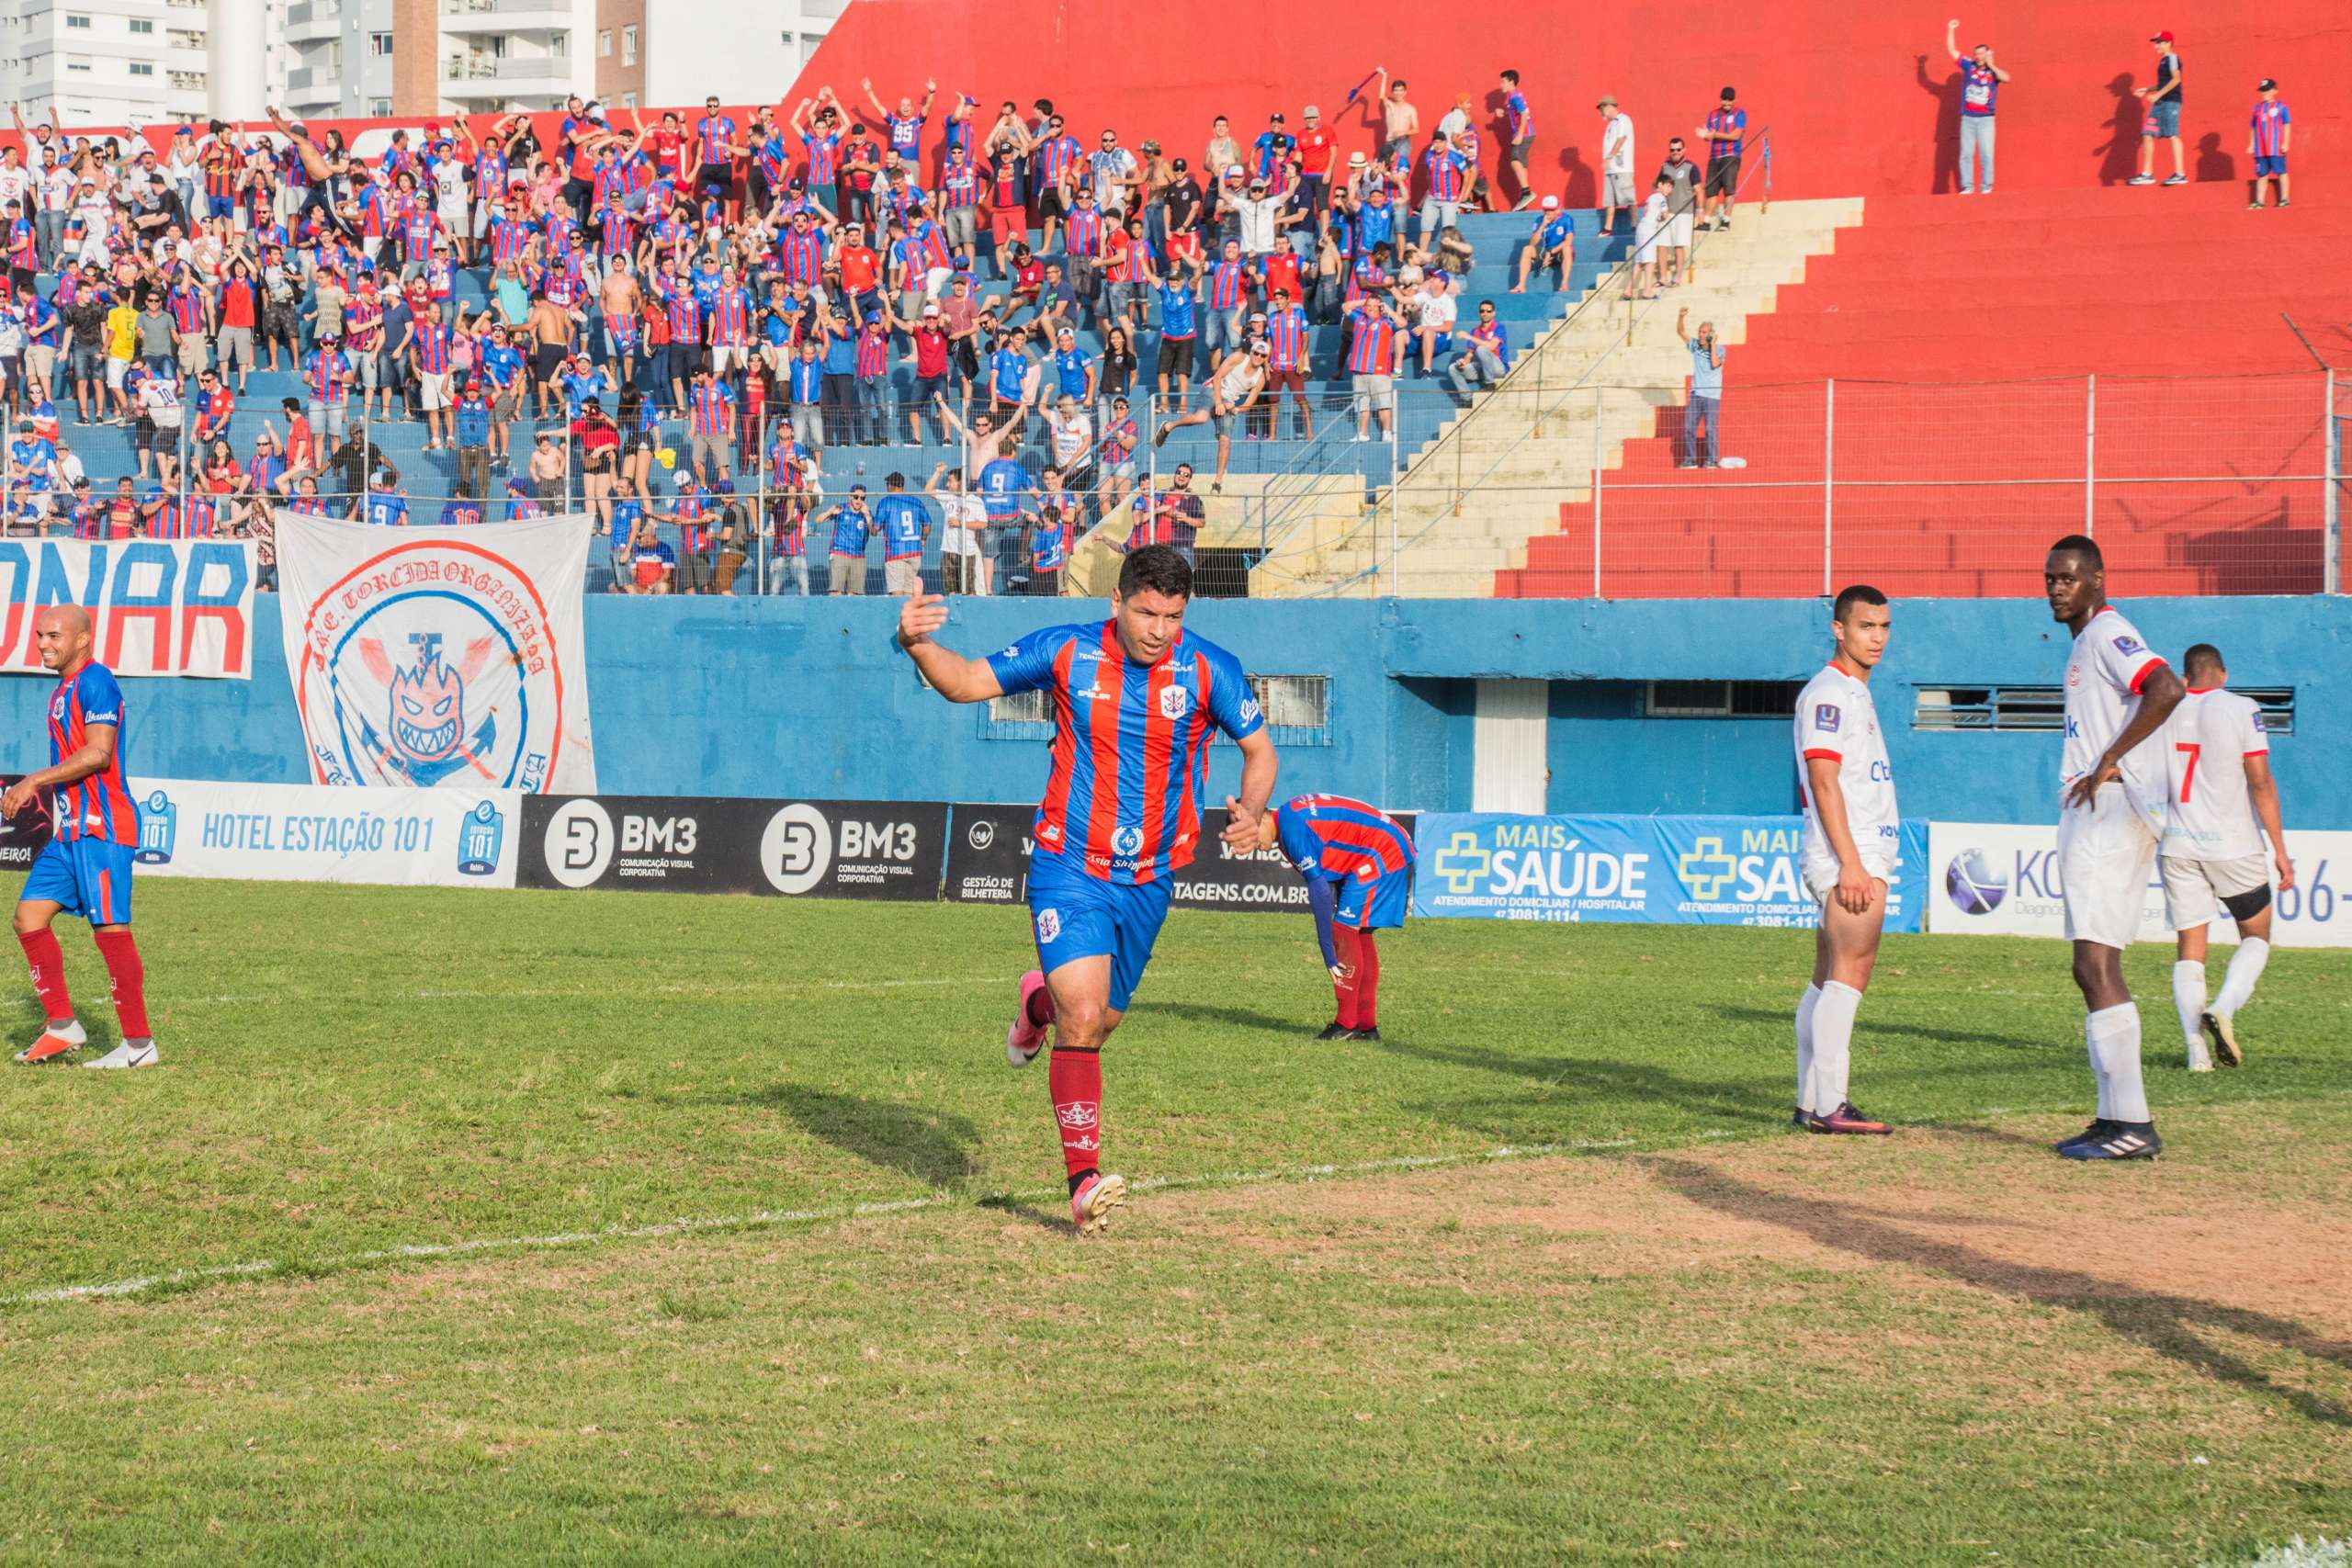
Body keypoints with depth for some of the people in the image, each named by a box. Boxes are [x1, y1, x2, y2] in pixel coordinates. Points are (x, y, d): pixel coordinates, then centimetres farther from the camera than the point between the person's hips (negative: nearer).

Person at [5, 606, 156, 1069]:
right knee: (29, 918, 5)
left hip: (100, 827, -10)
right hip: (70, 829, 10)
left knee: (111, 930, -8)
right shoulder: (65, 688, 19)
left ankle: (139, 1044, -3)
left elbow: (97, 753, -22)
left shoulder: (95, 681, -11)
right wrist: (41, 796, 17)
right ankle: (62, 1026, 12)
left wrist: (34, 781, -19)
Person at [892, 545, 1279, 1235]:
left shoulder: (1209, 670, -6)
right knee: (1081, 1021, -19)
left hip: (1148, 880, 3)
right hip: (1068, 868, -3)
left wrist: (1250, 812, -16)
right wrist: (918, 645, -18)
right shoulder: (1066, 652, -6)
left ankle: (1039, 1002, 51)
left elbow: (1260, 750, 4)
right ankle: (1084, 1179, -16)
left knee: (1097, 1024, 15)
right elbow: (966, 682, 2)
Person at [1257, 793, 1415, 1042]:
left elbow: (1319, 890, -23)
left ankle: (1347, 1025, -9)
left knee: (1345, 929, -12)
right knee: (1360, 936, 12)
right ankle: (1367, 1026, 16)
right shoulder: (1288, 815, 9)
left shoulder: (1293, 828, -21)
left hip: (1380, 854, -11)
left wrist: (1329, 954, -21)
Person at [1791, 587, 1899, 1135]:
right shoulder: (1829, 691, -9)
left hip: (1863, 858, 10)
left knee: (1829, 981, 10)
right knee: (1849, 971, -16)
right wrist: (1851, 863, -22)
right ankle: (1827, 1105, -21)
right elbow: (1824, 781, -17)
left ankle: (1812, 1102, 12)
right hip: (1848, 856, -10)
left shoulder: (1855, 694, 22)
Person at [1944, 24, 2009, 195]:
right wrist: (1951, 30, 4)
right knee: (1966, 153, 0)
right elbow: (1951, 50, 8)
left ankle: (1986, 186, -1)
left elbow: (2006, 78, -19)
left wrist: (1990, 65, -11)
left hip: (1986, 118, -2)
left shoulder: (1994, 72, 3)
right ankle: (1967, 186, 3)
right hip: (1967, 118, 2)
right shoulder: (1969, 66, 7)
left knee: (1986, 154, -5)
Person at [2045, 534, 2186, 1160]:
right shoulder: (2085, 642, 21)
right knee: (2092, 969, 11)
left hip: (2112, 810, -11)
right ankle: (2115, 1117, 14)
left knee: (2097, 965, -14)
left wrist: (2108, 763, -24)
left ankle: (2133, 1124, -16)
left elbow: (2166, 689, -28)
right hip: (2090, 816, 11)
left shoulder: (2108, 634, -10)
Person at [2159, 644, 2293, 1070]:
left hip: (2176, 846, 3)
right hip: (2232, 843, -3)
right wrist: (2279, 849, -4)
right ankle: (2224, 1008, -10)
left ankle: (2196, 1047, -7)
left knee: (2189, 949, 6)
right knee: (2256, 935, 14)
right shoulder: (2241, 710, -4)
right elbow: (2261, 783, -8)